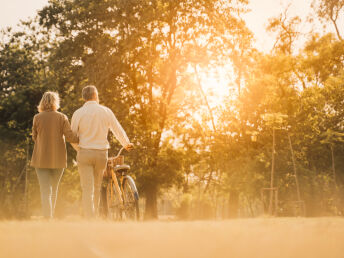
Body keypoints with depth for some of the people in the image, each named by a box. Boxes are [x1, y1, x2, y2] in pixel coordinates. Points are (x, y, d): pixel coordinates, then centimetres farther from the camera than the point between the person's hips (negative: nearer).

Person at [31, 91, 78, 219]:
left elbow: (35, 137, 6)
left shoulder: (37, 118, -2)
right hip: (58, 159, 1)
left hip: (41, 159, -1)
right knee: (54, 188, 18)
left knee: (45, 190, -2)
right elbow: (70, 136, -9)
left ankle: (48, 218, -13)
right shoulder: (62, 117, -3)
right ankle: (50, 215, 27)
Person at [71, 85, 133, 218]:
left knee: (87, 189, -3)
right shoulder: (105, 111, 0)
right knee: (97, 187, 16)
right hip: (101, 153, 1)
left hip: (84, 153, -1)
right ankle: (94, 215, 26)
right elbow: (118, 130, 9)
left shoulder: (78, 113, -3)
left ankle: (89, 219, -10)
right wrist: (126, 144, 27)